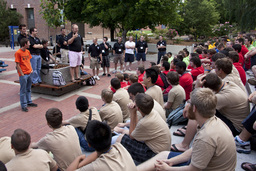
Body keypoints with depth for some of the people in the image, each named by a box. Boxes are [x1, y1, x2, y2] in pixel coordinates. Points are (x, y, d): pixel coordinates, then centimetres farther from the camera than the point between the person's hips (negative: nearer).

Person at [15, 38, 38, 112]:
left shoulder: (27, 51, 8)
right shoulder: (18, 53, -14)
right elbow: (17, 65, -13)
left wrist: (31, 69, 7)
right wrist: (22, 74, -14)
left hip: (29, 73, 7)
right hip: (23, 75, -7)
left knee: (28, 89, 18)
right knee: (23, 90, 2)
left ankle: (29, 102, 31)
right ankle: (23, 106, 11)